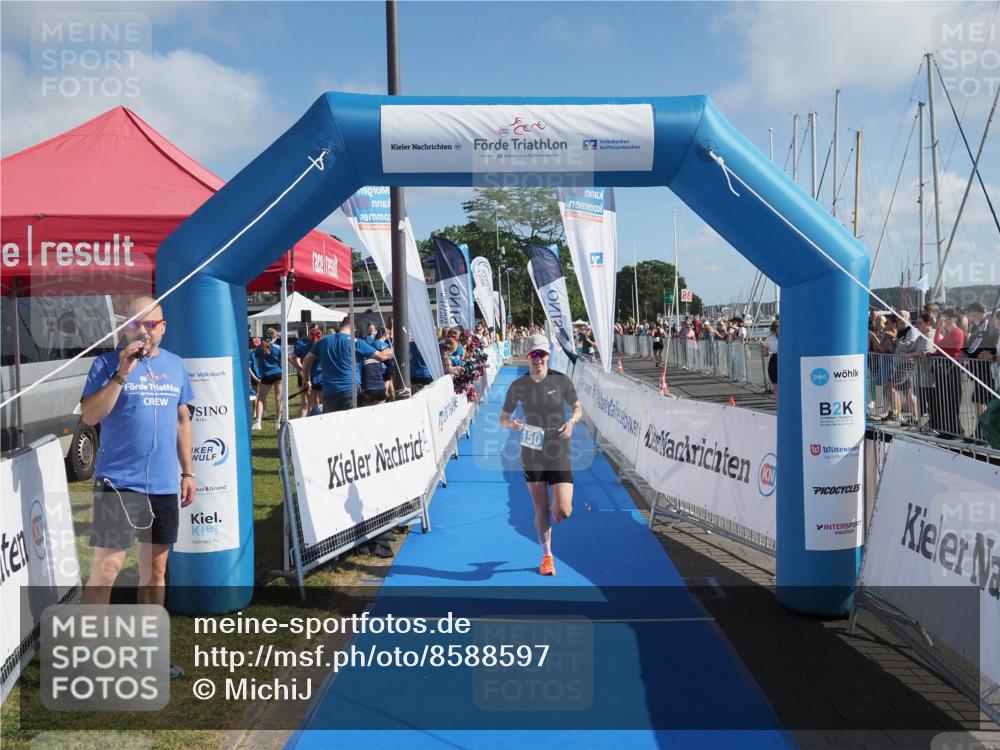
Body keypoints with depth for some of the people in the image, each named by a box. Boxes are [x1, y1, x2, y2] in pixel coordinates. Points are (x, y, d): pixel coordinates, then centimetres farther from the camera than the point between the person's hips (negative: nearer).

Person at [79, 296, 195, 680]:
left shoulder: (175, 365, 9)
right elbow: (89, 415, -13)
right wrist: (121, 374, -21)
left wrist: (187, 472, 13)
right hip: (118, 481, -4)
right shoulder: (108, 363, -4)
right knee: (108, 565, -5)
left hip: (164, 484, 5)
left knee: (155, 567, 12)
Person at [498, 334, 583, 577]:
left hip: (559, 454, -1)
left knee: (563, 512, -8)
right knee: (541, 509, 7)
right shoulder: (518, 386, -2)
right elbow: (502, 419, 6)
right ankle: (547, 556, 29)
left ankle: (559, 502, 32)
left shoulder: (561, 381, -4)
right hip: (532, 454, 1)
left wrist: (572, 420, -12)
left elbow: (578, 408, 9)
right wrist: (511, 424, -17)